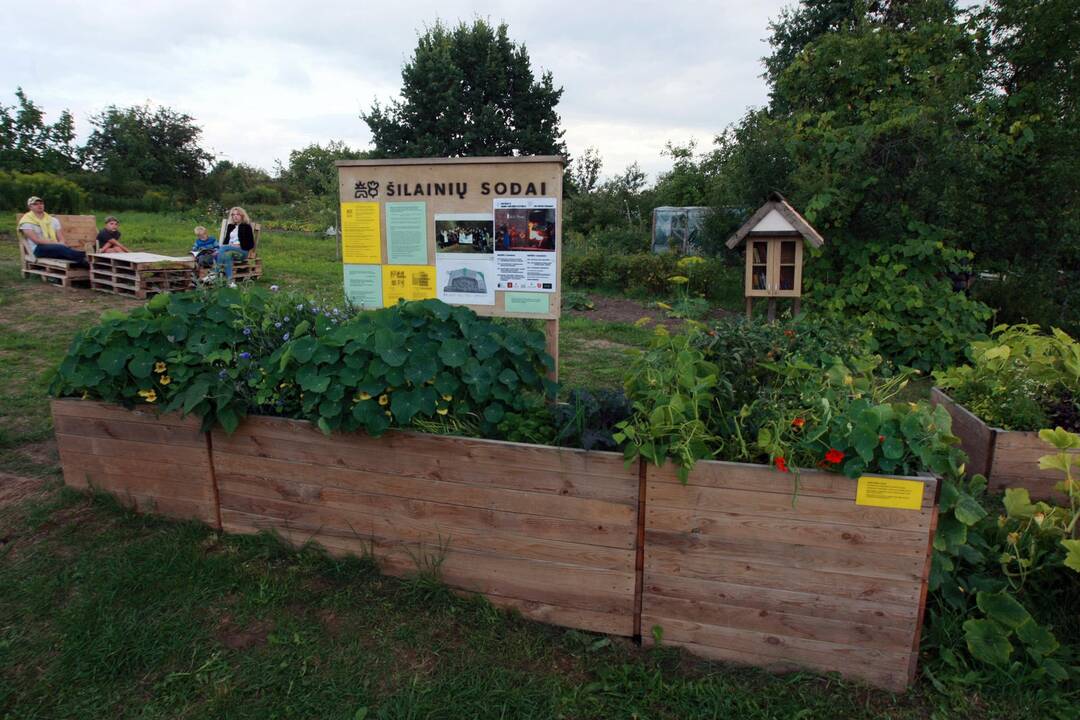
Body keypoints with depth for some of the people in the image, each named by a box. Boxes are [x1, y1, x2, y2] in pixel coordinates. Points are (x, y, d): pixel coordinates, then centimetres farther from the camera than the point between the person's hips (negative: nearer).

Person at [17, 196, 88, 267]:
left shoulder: (53, 220, 20)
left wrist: (62, 243, -14)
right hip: (38, 249, -5)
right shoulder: (26, 221, 4)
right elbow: (36, 240, -9)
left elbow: (61, 238, 11)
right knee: (60, 248, -37)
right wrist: (56, 243, -18)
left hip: (56, 247, 5)